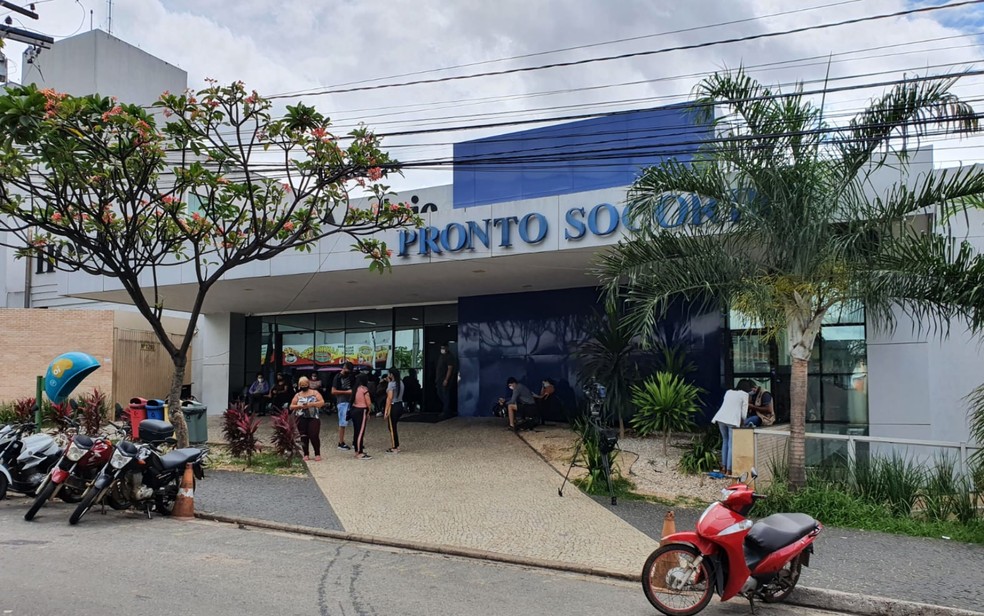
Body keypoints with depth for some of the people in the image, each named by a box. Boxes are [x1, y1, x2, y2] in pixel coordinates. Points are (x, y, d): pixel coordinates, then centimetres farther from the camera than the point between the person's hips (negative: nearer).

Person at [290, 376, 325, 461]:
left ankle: (317, 454, 0)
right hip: (301, 418, 2)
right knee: (304, 436, 0)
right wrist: (300, 406, -10)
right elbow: (291, 407, 9)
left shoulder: (315, 392, 8)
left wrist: (310, 404, -15)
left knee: (314, 436, -11)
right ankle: (306, 454, 10)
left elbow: (322, 402, -3)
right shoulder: (297, 395, 13)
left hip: (314, 418, -2)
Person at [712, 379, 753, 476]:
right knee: (731, 444, -3)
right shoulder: (744, 394, 6)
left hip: (721, 418, 5)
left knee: (725, 441, 18)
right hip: (732, 420, -5)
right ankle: (728, 470, -7)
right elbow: (744, 411, 4)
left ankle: (723, 467, 17)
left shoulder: (728, 392, 21)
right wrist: (743, 422, 21)